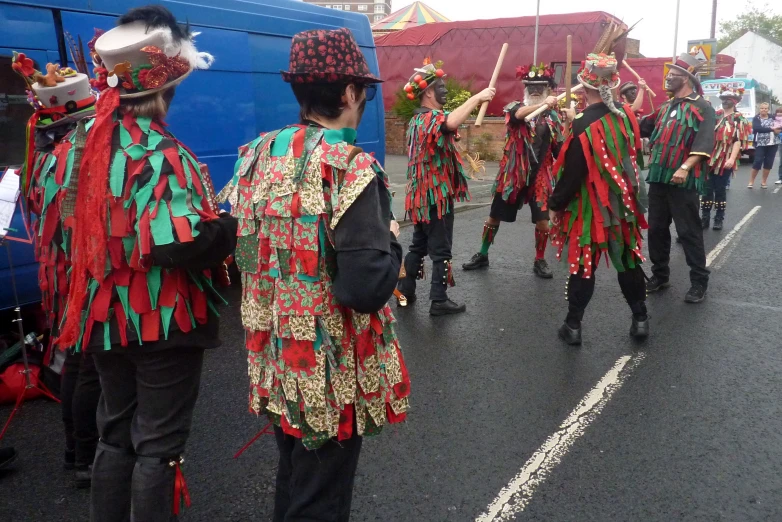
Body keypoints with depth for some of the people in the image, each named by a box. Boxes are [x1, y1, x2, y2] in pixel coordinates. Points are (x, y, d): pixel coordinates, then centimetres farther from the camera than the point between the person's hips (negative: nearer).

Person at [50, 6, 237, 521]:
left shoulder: (76, 146, 4)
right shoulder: (162, 154, -19)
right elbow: (181, 243, -29)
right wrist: (232, 223, -12)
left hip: (102, 318, 7)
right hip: (163, 322, -7)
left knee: (115, 434, 22)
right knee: (158, 445, 7)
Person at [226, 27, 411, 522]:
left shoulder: (257, 155, 1)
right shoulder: (351, 167, -21)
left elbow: (237, 247, 9)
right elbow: (365, 289, -27)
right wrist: (391, 241, -9)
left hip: (276, 354, 7)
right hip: (331, 368, -7)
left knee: (292, 479, 27)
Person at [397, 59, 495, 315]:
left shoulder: (417, 120, 16)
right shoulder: (431, 118, -17)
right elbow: (452, 122, -40)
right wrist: (478, 97, -32)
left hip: (421, 195, 9)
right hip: (436, 196, -9)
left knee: (419, 246, 17)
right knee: (440, 250, 0)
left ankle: (406, 291, 23)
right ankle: (439, 301, 7)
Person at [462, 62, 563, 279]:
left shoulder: (552, 116, 3)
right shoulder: (514, 107, -2)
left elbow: (559, 149, 0)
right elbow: (519, 114, -29)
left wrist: (569, 126, -17)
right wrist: (543, 105, -45)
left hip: (540, 175, 1)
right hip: (512, 173, -1)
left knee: (542, 220, -3)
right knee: (495, 216, 9)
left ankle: (539, 261, 18)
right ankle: (482, 255, 27)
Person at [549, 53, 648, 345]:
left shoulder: (584, 125, -20)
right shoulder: (625, 114, 0)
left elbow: (572, 173, -20)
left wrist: (555, 205, -7)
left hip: (590, 208, -6)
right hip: (623, 202, 6)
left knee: (583, 266, 4)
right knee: (628, 261, 16)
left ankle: (573, 326, 12)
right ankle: (640, 319, 26)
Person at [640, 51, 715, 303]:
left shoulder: (702, 107, -6)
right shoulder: (665, 108, 16)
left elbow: (704, 143, -15)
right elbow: (642, 128, 21)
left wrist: (685, 168, -26)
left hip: (683, 180, -7)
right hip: (658, 178, 7)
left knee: (688, 231, -2)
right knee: (656, 228, 11)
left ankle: (699, 282, 8)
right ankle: (660, 275, 24)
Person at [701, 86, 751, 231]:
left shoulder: (739, 119, 0)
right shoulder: (715, 116, 11)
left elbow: (738, 141, -8)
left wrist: (732, 159, -19)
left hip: (725, 160, -3)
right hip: (710, 158, 3)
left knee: (720, 189, 2)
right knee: (707, 189, 2)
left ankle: (719, 218, 14)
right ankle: (705, 218, 9)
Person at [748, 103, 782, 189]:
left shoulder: (772, 117, 8)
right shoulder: (756, 118, -2)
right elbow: (757, 128, -20)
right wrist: (771, 129, -24)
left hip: (773, 143, 3)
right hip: (761, 143, -3)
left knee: (769, 162, 5)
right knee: (757, 162, -7)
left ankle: (764, 181, 15)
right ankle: (751, 181, 3)